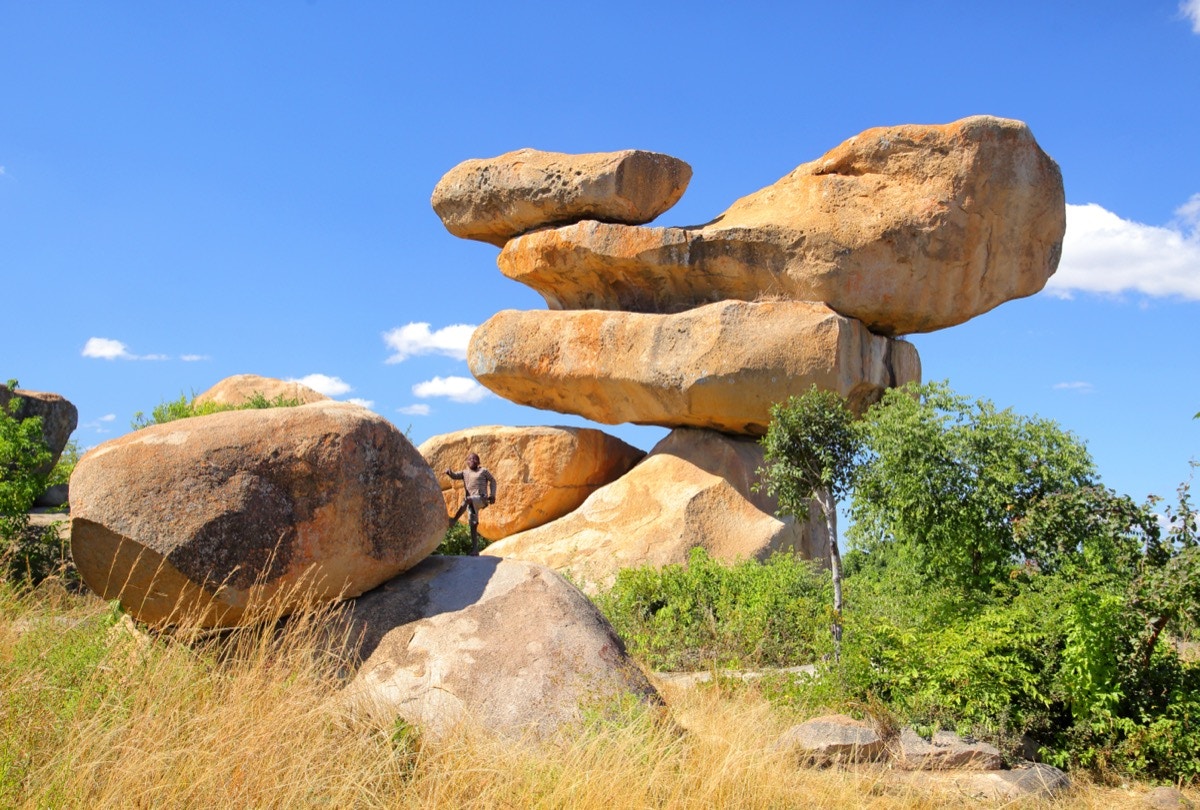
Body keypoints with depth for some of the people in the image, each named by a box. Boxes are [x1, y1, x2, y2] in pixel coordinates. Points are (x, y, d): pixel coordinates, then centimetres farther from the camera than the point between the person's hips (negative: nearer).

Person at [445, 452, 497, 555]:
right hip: (471, 502, 5)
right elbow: (455, 476, 5)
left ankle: (454, 520, -29)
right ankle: (475, 549, 4)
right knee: (473, 525, 1)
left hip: (481, 499, -5)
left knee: (467, 500, -35)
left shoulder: (483, 471, 8)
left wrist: (492, 494, 2)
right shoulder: (465, 473, 18)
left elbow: (492, 480, 13)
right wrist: (449, 472, -18)